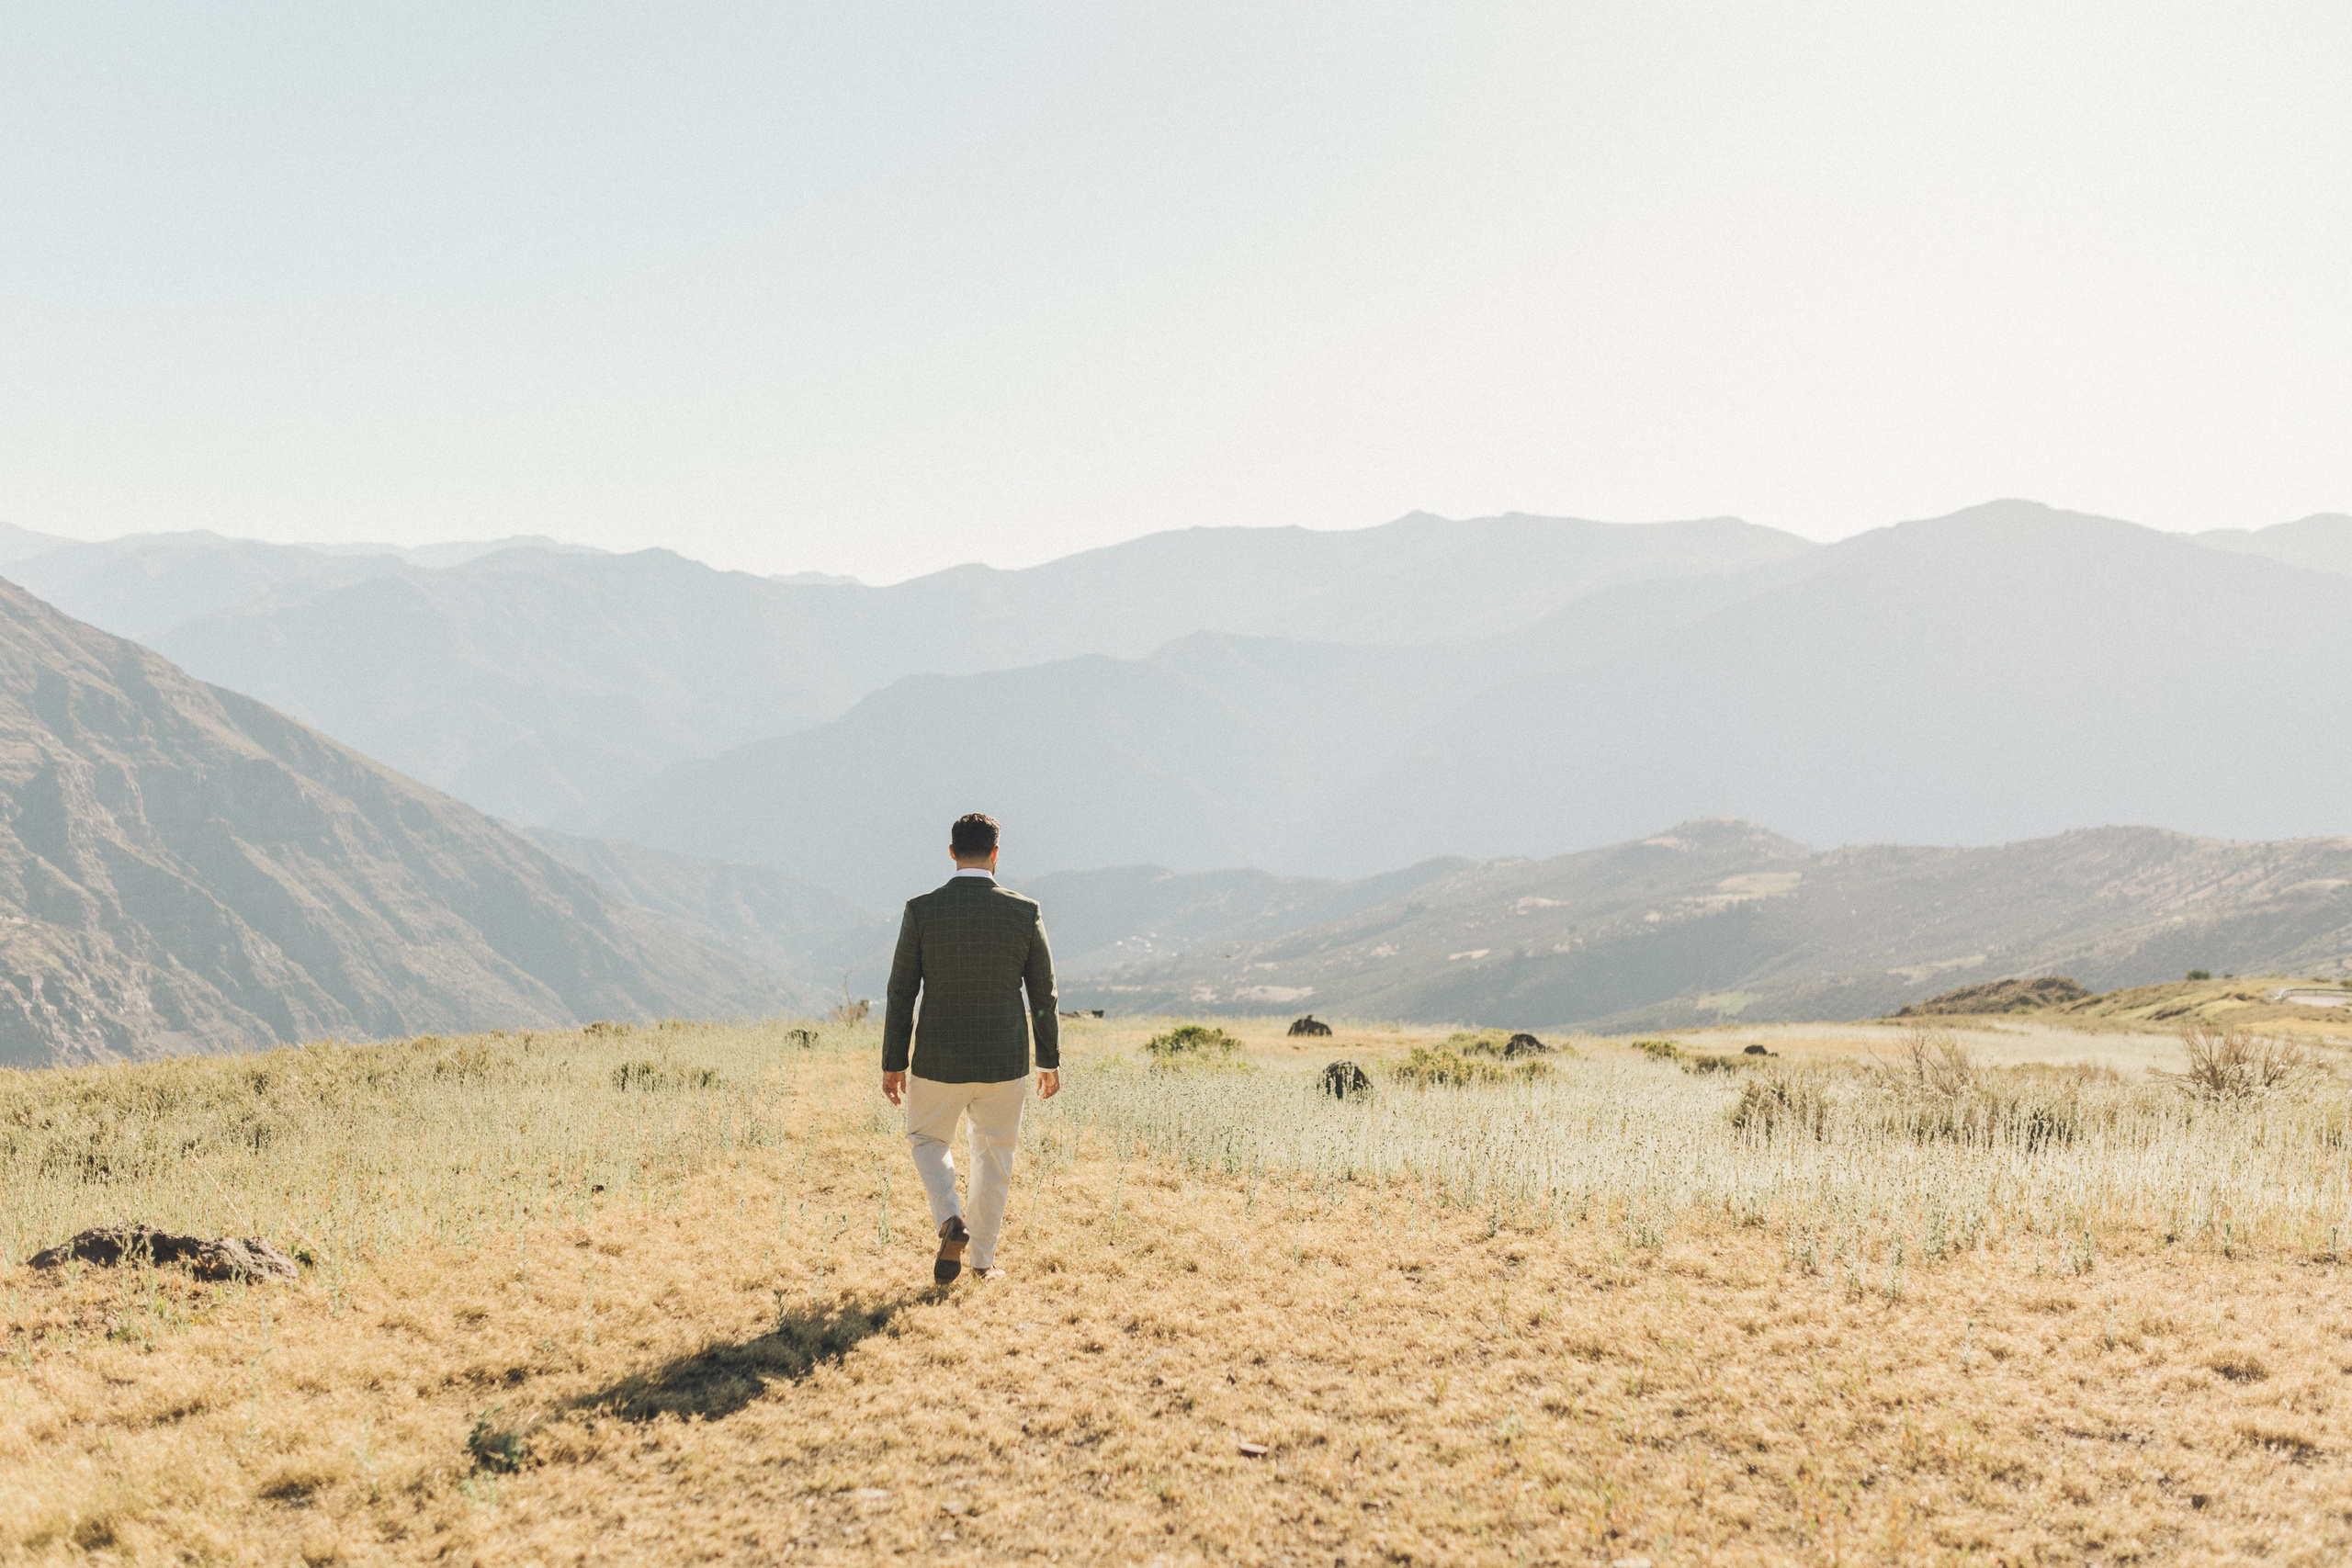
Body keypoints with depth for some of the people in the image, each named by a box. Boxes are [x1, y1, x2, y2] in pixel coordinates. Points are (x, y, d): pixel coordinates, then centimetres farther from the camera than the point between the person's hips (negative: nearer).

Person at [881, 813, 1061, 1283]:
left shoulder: (921, 910, -9)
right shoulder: (1025, 912, -7)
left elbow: (901, 993, -5)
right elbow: (1043, 995, 0)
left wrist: (893, 1063, 4)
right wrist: (1051, 1060, 12)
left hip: (938, 1060, -1)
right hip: (1004, 1062, 1)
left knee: (929, 1140, 23)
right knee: (994, 1156, 19)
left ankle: (950, 1220, 0)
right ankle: (983, 1258, 25)